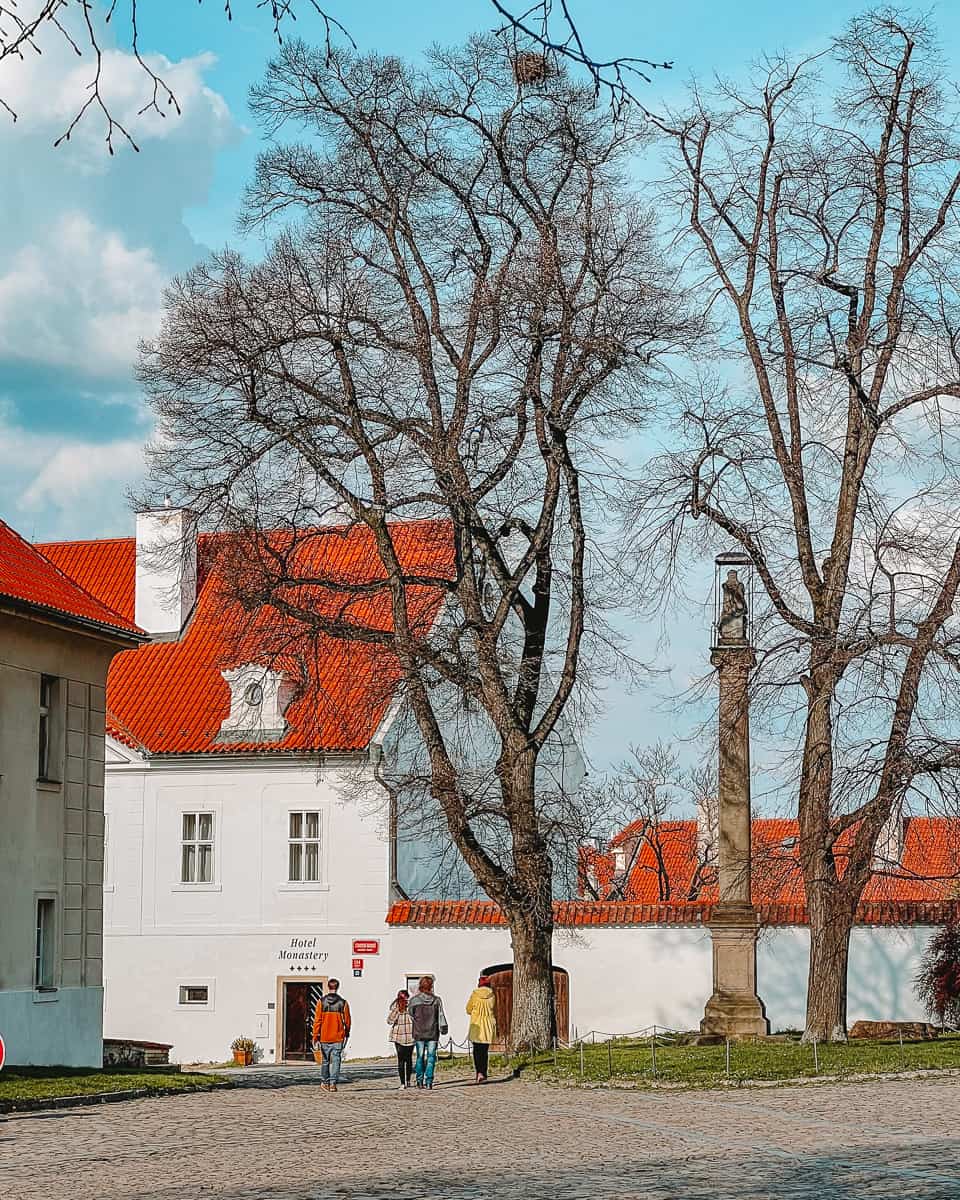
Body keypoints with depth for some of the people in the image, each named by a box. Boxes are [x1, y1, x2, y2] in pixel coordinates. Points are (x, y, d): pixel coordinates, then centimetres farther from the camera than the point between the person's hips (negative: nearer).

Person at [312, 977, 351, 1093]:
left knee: (325, 1060, 14)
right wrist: (347, 1033, 23)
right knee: (335, 1060, 1)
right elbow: (347, 1021, 5)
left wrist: (315, 1037, 0)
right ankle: (333, 1083, -5)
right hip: (338, 1038, -1)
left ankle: (324, 1082, 20)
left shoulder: (321, 1002, -3)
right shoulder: (343, 1003, -3)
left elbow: (317, 1020, -4)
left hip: (324, 1037, 1)